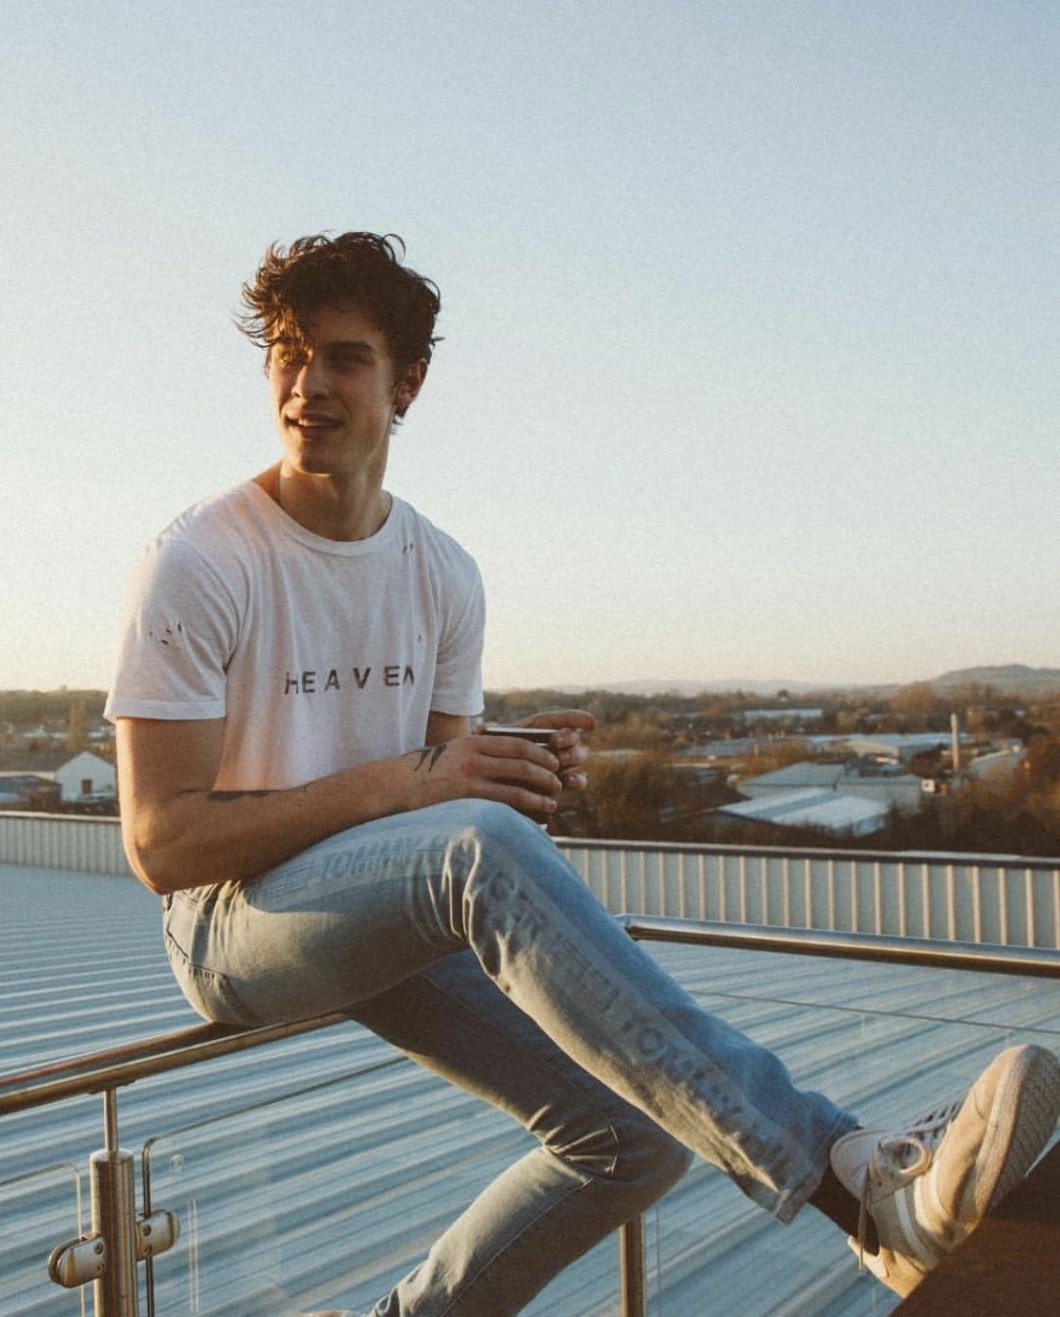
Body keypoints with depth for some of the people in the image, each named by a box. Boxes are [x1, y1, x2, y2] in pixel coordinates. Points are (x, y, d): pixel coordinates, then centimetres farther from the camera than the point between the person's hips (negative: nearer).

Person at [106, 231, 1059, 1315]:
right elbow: (161, 843, -17)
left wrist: (523, 774, -14)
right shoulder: (195, 566, -13)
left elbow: (442, 787, 11)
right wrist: (399, 784, -25)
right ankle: (852, 1172, -40)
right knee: (487, 848, -38)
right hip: (237, 921, -6)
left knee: (634, 1137, -9)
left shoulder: (442, 575, 5)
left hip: (395, 915, 6)